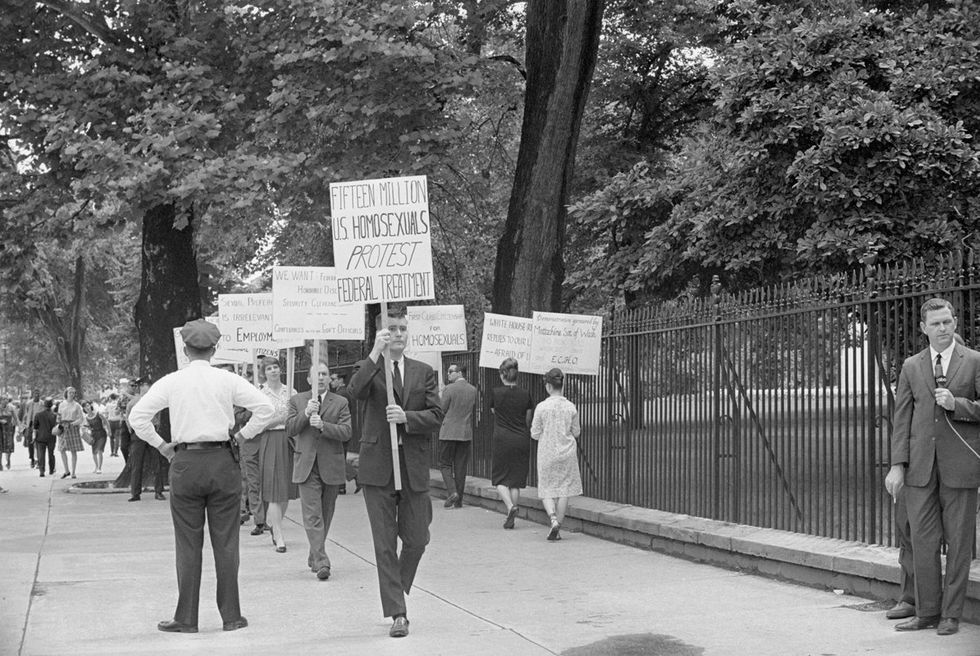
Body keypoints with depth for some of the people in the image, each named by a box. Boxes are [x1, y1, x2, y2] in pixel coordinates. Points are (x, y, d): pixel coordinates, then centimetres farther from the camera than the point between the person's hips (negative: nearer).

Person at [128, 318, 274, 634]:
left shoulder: (171, 382, 1)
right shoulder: (227, 380, 1)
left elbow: (137, 416, -3)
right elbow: (265, 408, -4)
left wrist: (161, 446, 6)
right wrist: (242, 436, 6)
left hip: (185, 464, 0)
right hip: (223, 460, 0)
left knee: (188, 545, 5)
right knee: (226, 542, 6)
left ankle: (186, 618, 7)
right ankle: (231, 616, 9)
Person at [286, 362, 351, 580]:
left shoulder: (340, 402, 4)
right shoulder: (297, 401, 8)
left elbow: (346, 432, -7)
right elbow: (289, 430, -1)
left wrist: (323, 425, -22)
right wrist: (305, 414, -16)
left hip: (331, 467, 1)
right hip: (306, 467, -1)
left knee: (325, 515, 11)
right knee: (312, 516, -10)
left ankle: (314, 556, 26)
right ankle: (321, 562, -15)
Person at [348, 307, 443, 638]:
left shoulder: (423, 372, 11)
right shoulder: (369, 368, 4)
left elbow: (436, 414, 3)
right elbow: (356, 391, -19)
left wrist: (406, 417, -14)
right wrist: (375, 353, -27)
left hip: (414, 465, 2)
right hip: (378, 465, -2)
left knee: (416, 539, 6)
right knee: (385, 543, -1)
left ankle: (398, 590, 32)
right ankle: (397, 613, 3)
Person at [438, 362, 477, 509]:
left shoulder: (449, 389, -11)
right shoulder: (473, 390, 5)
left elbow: (442, 411, -8)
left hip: (449, 432, -5)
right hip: (466, 432, 5)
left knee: (445, 464, 6)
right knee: (461, 467, 9)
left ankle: (452, 491, -13)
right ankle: (458, 500, 11)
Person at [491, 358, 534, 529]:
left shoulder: (496, 393, -7)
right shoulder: (525, 394, 0)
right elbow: (528, 420, 9)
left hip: (502, 439, -2)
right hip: (522, 440, 3)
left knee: (500, 479, 9)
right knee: (516, 480, 9)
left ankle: (510, 506, -16)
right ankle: (510, 519, 10)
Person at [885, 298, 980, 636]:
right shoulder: (911, 367, 11)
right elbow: (902, 418, 8)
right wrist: (897, 465, 0)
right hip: (920, 466, 2)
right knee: (923, 541, 3)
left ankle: (951, 614, 11)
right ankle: (927, 612, 13)